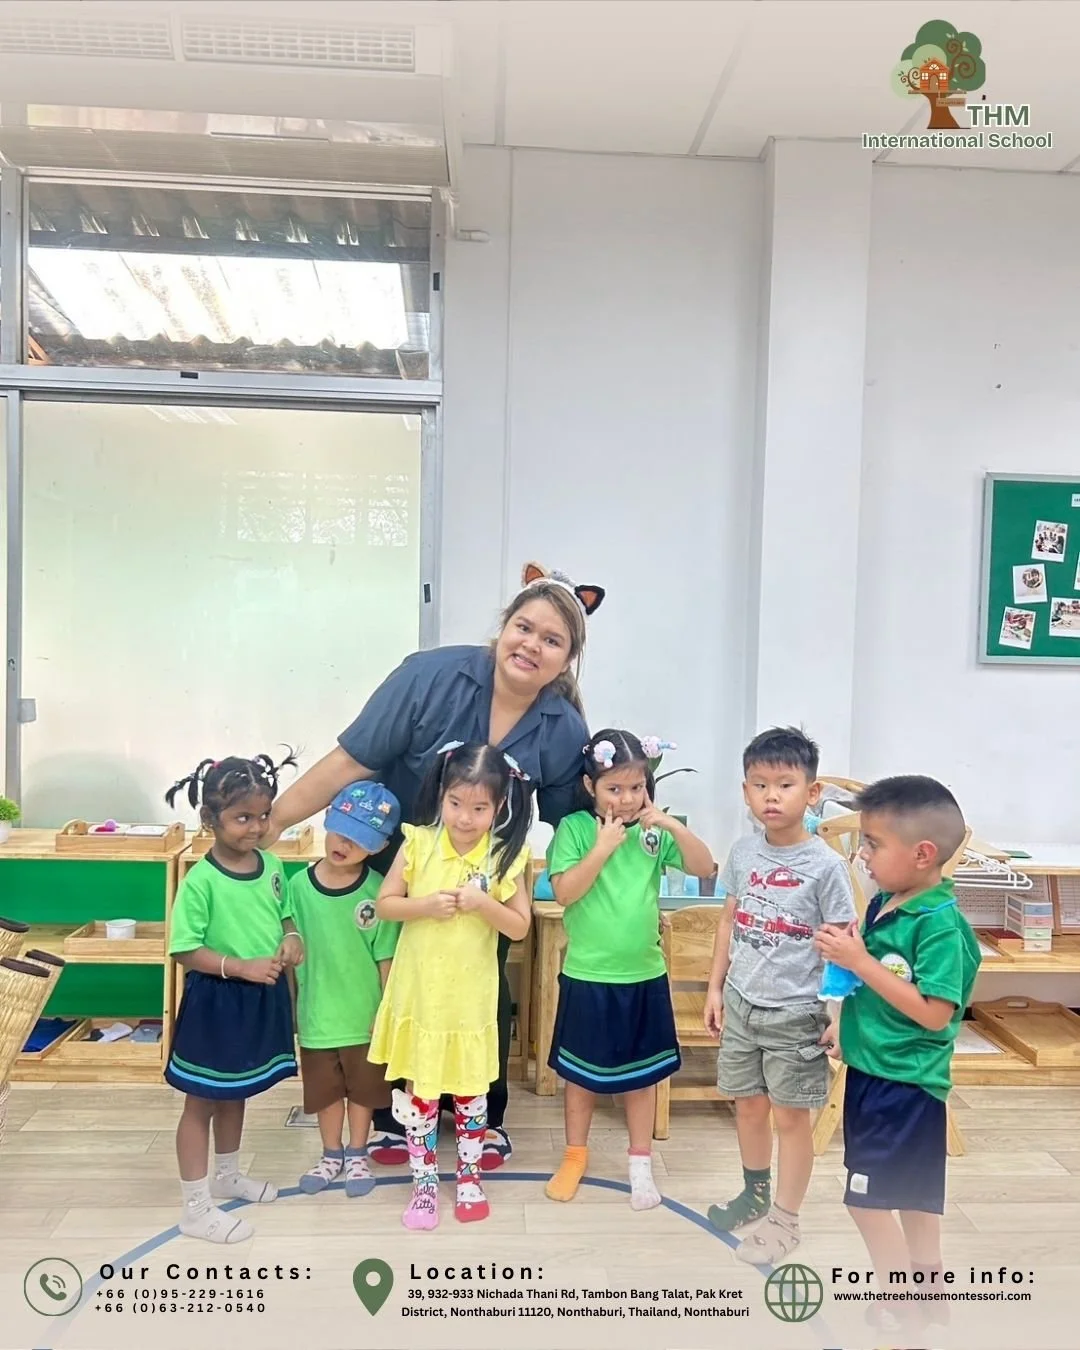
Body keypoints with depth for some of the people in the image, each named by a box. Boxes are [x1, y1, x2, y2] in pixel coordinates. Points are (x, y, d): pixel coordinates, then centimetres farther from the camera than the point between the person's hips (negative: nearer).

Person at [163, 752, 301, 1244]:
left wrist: (292, 938, -7)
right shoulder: (201, 880, -21)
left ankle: (227, 1175, 44)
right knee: (201, 1101, 8)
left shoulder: (272, 865, -2)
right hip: (216, 1001, -6)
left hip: (263, 999, 7)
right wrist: (243, 966, -26)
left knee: (235, 1094, 25)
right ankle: (196, 1207, 20)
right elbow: (186, 951, -19)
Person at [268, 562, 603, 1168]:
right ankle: (392, 1114, 34)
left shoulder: (566, 733, -18)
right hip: (397, 868, -2)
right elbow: (349, 761, -25)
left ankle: (486, 1118, 35)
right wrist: (272, 820, -26)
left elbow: (559, 826, -2)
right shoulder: (433, 676, -26)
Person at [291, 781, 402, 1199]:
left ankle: (357, 1155, 40)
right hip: (317, 1012, 2)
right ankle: (331, 1154, 43)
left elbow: (386, 958, -10)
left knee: (363, 1088, 18)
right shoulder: (300, 885, -12)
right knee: (325, 1089, 20)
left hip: (364, 1014, -1)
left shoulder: (378, 891, -17)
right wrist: (290, 1006, 2)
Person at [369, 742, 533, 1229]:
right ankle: (424, 1183, 29)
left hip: (471, 997, 0)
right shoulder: (418, 843, -11)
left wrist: (482, 903, -24)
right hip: (419, 992, 0)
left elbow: (520, 926, -7)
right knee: (420, 1090, 12)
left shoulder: (505, 856, -12)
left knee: (470, 1089, 16)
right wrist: (426, 905, -22)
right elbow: (384, 904, -5)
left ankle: (469, 1176, 36)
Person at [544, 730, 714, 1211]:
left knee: (642, 1071, 15)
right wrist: (604, 846, -23)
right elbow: (564, 892, -18)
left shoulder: (654, 831, -4)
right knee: (582, 1071, 15)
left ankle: (640, 1162, 32)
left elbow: (704, 868, -7)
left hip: (644, 975, 2)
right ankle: (575, 1155, 35)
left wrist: (672, 824, -19)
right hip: (587, 975, -2)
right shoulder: (575, 828, -11)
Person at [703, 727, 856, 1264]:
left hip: (795, 1013, -5)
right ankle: (755, 1194, 41)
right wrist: (715, 987, 9)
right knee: (748, 1105, 19)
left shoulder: (825, 865, -15)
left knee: (791, 1116, 9)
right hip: (742, 1003, 5)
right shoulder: (743, 852, -1)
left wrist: (841, 1013, -12)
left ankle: (785, 1219, 27)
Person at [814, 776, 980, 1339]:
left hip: (905, 1084, -8)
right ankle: (924, 1286, 38)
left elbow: (933, 1013, -27)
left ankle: (901, 1306, 17)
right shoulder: (883, 903, 2)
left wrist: (859, 961, -27)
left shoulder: (942, 925, -23)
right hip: (873, 1070, 8)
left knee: (867, 1197, 1)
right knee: (911, 1195, 22)